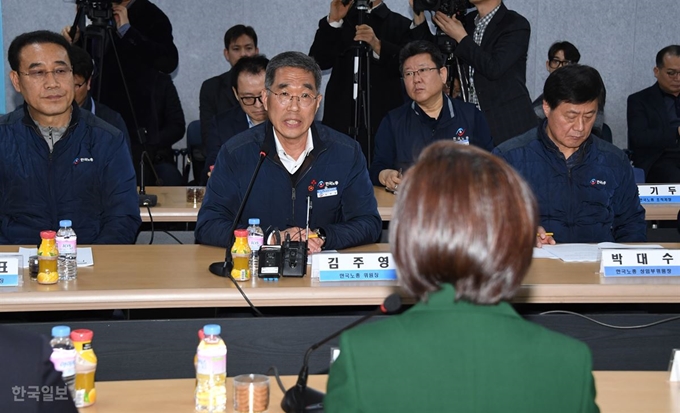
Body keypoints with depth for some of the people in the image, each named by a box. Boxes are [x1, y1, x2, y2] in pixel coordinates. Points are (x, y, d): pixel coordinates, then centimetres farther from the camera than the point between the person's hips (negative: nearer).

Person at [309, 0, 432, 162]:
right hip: (342, 118, 1)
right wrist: (333, 21, -7)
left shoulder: (401, 25, 11)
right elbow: (319, 61, 3)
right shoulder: (338, 22, 17)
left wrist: (377, 45, -19)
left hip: (384, 118, -1)